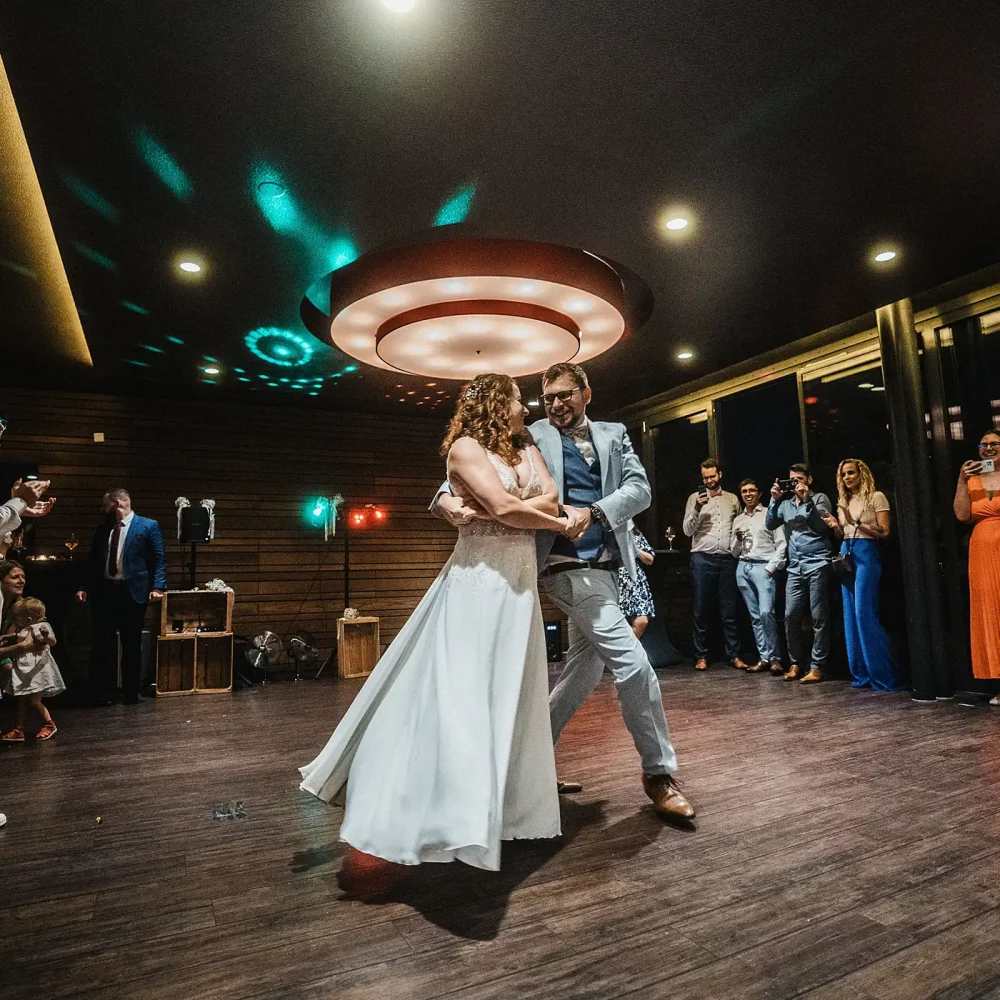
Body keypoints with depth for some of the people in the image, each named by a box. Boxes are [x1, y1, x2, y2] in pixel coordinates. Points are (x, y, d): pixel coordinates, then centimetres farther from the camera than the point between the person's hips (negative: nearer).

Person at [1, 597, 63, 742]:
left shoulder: (42, 626, -12)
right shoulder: (22, 631, 14)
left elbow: (52, 641, -29)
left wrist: (46, 636, -47)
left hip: (37, 669, -9)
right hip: (23, 670, 9)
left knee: (34, 701, -7)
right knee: (21, 700, 10)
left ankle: (49, 725, 9)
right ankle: (18, 730, 15)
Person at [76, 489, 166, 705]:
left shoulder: (148, 526, -2)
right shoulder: (103, 528, 13)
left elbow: (159, 558, -6)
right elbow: (93, 560, 16)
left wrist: (157, 586, -15)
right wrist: (85, 587, 8)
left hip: (132, 592, -4)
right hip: (103, 591, 4)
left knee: (132, 644, 6)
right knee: (102, 643, 6)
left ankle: (131, 692, 17)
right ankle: (104, 691, 17)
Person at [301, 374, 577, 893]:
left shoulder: (526, 448, 17)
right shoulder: (465, 447, -4)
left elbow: (550, 499, 4)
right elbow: (505, 508, -14)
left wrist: (513, 509, -10)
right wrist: (556, 522, -1)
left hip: (519, 587, 7)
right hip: (477, 584, -7)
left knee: (507, 701, 11)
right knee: (452, 700, -12)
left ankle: (501, 812, 25)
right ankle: (383, 838, -8)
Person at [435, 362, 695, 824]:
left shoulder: (614, 434, 13)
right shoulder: (531, 438, 0)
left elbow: (640, 489, 0)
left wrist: (592, 512, -18)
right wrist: (448, 497, -29)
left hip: (605, 565, 7)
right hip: (569, 565, -6)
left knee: (585, 668, 13)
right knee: (633, 663, -12)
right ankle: (659, 773, 7)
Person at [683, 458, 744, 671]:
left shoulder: (732, 499, 14)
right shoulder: (695, 498, 6)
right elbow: (688, 530, -1)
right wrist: (697, 508, -15)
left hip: (727, 559, 2)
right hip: (702, 559, -2)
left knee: (730, 611, 4)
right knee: (701, 610, 2)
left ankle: (734, 655, 11)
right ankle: (701, 656, 9)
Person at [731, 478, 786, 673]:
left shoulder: (769, 514, 3)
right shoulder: (737, 520, 18)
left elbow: (781, 544, -2)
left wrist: (771, 567, -11)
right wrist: (738, 539, -1)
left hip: (763, 567, -5)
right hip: (743, 568, 5)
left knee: (766, 612, -17)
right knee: (755, 616, 4)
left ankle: (774, 657, -5)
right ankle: (764, 658, 7)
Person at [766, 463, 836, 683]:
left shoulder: (820, 498, 5)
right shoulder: (785, 503, 17)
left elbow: (822, 526, -9)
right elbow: (770, 524, 5)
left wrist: (807, 499, -14)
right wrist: (775, 500, -4)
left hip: (817, 565, -4)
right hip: (795, 568, 4)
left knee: (819, 617, -3)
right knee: (791, 617, 2)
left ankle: (817, 666, 2)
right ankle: (796, 663, 14)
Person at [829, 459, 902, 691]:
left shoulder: (876, 497, -2)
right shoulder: (843, 501, 17)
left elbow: (885, 532, -9)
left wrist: (857, 523, -19)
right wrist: (836, 527, -1)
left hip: (866, 555, -7)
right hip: (847, 555, 7)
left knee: (865, 615, -12)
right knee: (851, 616, 5)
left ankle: (884, 675, -4)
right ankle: (862, 674, 12)